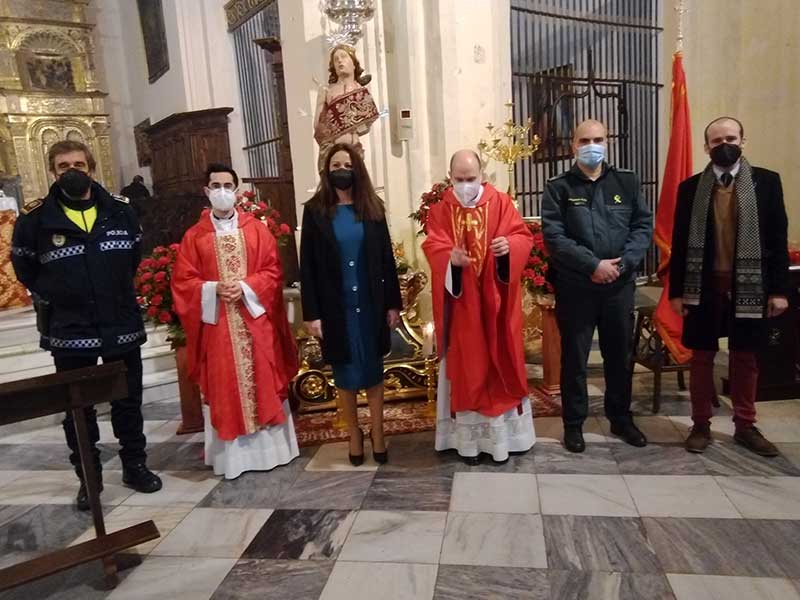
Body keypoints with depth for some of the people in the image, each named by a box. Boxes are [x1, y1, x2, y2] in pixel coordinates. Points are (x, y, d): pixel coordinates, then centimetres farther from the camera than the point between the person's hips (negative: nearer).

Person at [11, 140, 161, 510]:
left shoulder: (121, 211, 1)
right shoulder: (36, 218, -5)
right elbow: (24, 267, 10)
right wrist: (53, 298, 7)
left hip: (122, 327, 2)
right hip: (69, 333, -1)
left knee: (128, 403, 13)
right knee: (78, 409, 11)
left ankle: (135, 466, 31)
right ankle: (88, 476, 28)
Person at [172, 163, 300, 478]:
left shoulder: (257, 228, 5)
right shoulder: (194, 236, 5)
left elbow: (273, 271, 1)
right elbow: (182, 282, 2)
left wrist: (246, 287, -15)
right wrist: (215, 289, -15)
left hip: (256, 320, 0)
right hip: (217, 325, 0)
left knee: (264, 383, 6)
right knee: (224, 389, 4)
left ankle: (271, 446, 20)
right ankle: (233, 454, 15)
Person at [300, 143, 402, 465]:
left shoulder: (372, 208, 3)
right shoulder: (315, 210, -2)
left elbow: (386, 258, 4)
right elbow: (308, 266, -4)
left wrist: (393, 303, 1)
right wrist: (311, 313, -8)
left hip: (371, 304, 1)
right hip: (335, 307, -1)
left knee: (373, 369, 10)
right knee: (345, 373, 11)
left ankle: (377, 432, 26)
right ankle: (354, 434, 29)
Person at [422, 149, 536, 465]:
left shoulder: (501, 202, 2)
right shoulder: (440, 209, 3)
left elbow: (523, 236, -2)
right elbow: (432, 246, -7)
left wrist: (509, 245, -25)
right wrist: (450, 257, -28)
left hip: (495, 300, 0)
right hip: (460, 302, 0)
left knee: (500, 362, 8)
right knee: (466, 366, 6)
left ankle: (502, 433, 22)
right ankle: (469, 438, 16)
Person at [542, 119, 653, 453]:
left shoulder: (627, 182, 8)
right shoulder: (558, 187, -1)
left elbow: (644, 225, 4)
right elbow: (553, 236, -10)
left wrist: (622, 263, -11)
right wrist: (593, 264, -17)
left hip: (620, 285, 3)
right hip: (575, 287, -3)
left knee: (620, 354, 14)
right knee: (574, 357, 6)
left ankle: (621, 418, 33)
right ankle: (573, 423, 21)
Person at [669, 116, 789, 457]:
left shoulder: (767, 182, 3)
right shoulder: (690, 188, 2)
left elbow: (778, 238, 1)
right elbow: (679, 243, 1)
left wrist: (779, 288, -4)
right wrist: (676, 291, -3)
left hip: (749, 287, 1)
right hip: (704, 287, 0)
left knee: (745, 358, 11)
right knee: (701, 357, 7)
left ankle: (745, 426, 25)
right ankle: (701, 425, 19)